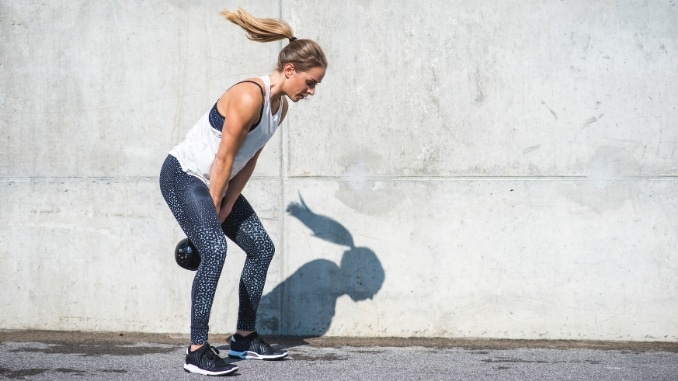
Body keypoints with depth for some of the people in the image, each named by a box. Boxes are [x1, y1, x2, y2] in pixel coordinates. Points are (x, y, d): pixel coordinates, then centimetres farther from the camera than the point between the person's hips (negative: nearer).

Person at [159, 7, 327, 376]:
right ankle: (197, 351, -22)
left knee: (262, 248, 9)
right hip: (182, 175, -10)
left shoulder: (281, 106, 2)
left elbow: (248, 162, 4)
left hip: (214, 182, 10)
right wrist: (210, 213, -15)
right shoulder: (250, 96, -26)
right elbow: (223, 159, -22)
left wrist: (224, 209, -1)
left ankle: (244, 337, 20)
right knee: (214, 250, -25)